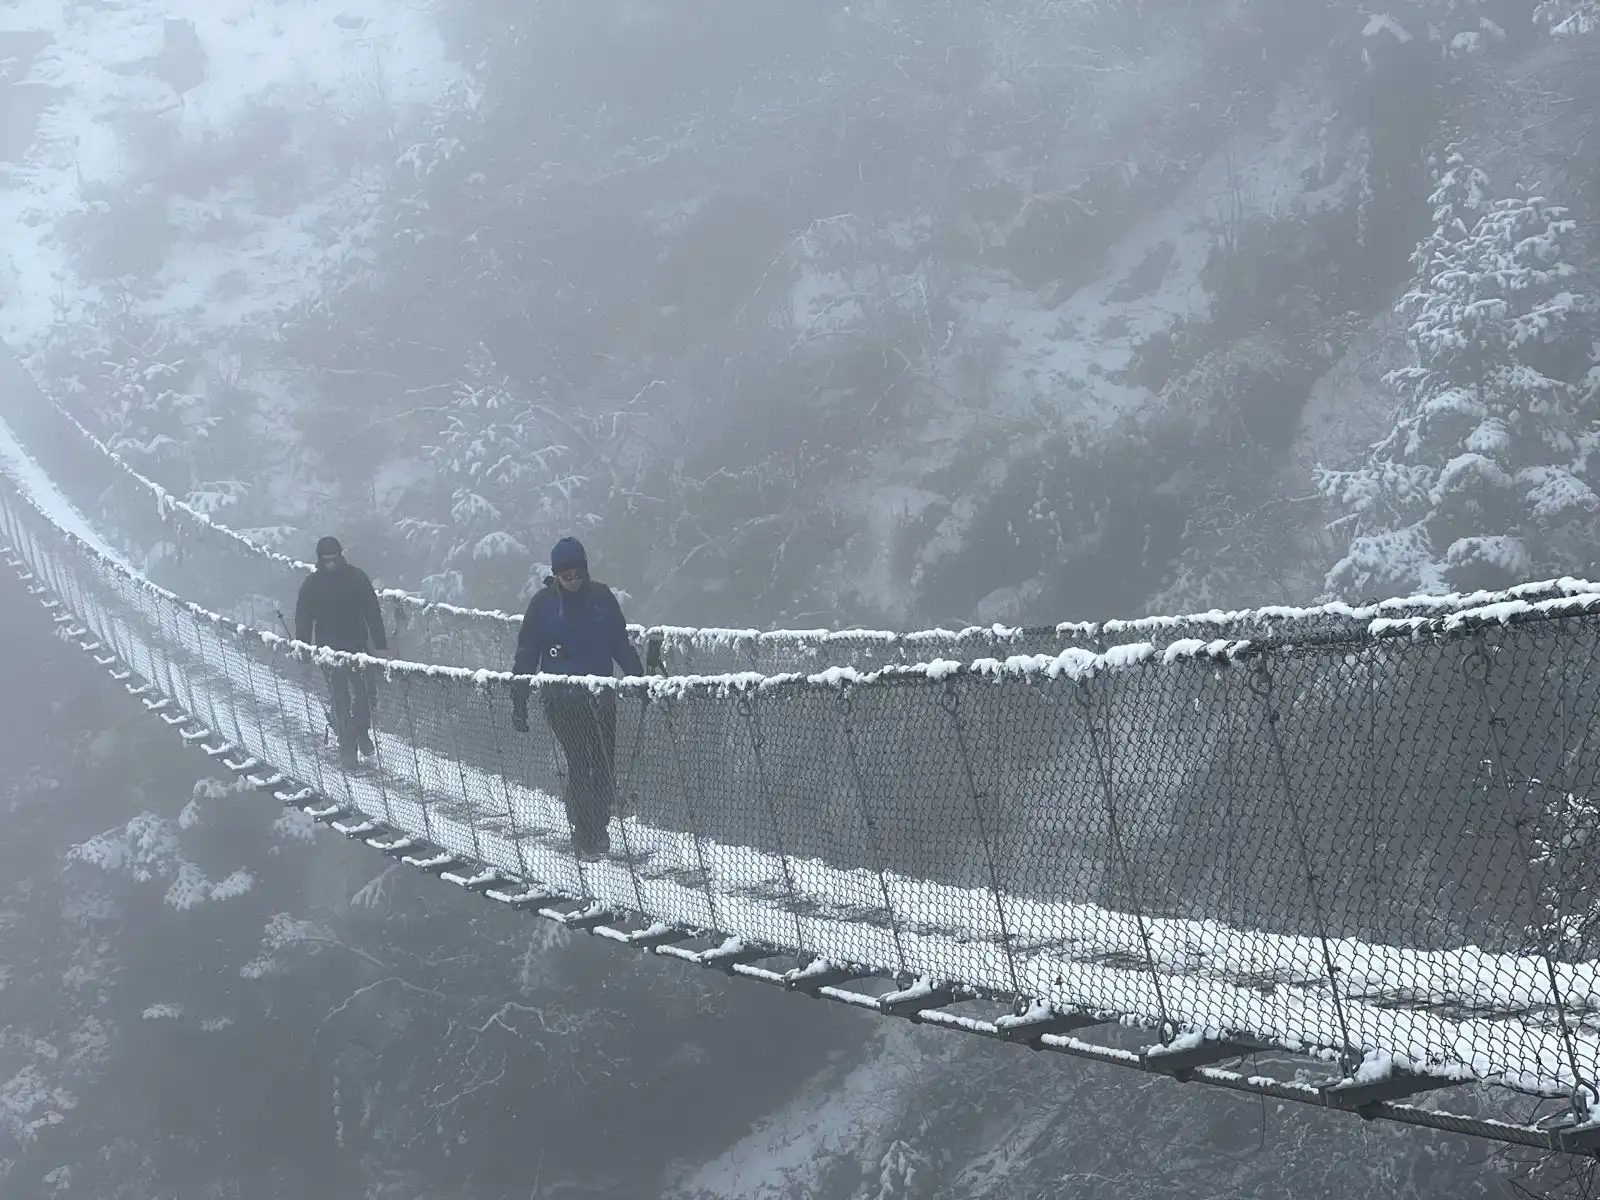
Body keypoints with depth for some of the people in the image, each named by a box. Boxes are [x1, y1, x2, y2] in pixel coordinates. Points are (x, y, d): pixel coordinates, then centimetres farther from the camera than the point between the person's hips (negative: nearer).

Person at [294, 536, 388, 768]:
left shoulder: (356, 577, -4)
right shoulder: (312, 584, -4)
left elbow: (372, 612, -1)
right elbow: (303, 620, 2)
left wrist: (381, 645, -4)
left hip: (358, 645, 1)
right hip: (329, 650, -1)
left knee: (365, 693, 2)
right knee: (340, 699, -1)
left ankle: (362, 731, 29)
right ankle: (347, 746, 7)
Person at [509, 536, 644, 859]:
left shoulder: (601, 597, 3)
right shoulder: (543, 602, -3)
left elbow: (620, 644, 13)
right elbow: (526, 653, 0)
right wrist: (518, 701, -3)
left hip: (601, 695, 3)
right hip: (561, 697, -3)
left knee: (604, 763, 2)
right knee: (580, 765, -7)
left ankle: (598, 829, 16)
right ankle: (584, 837, 1)